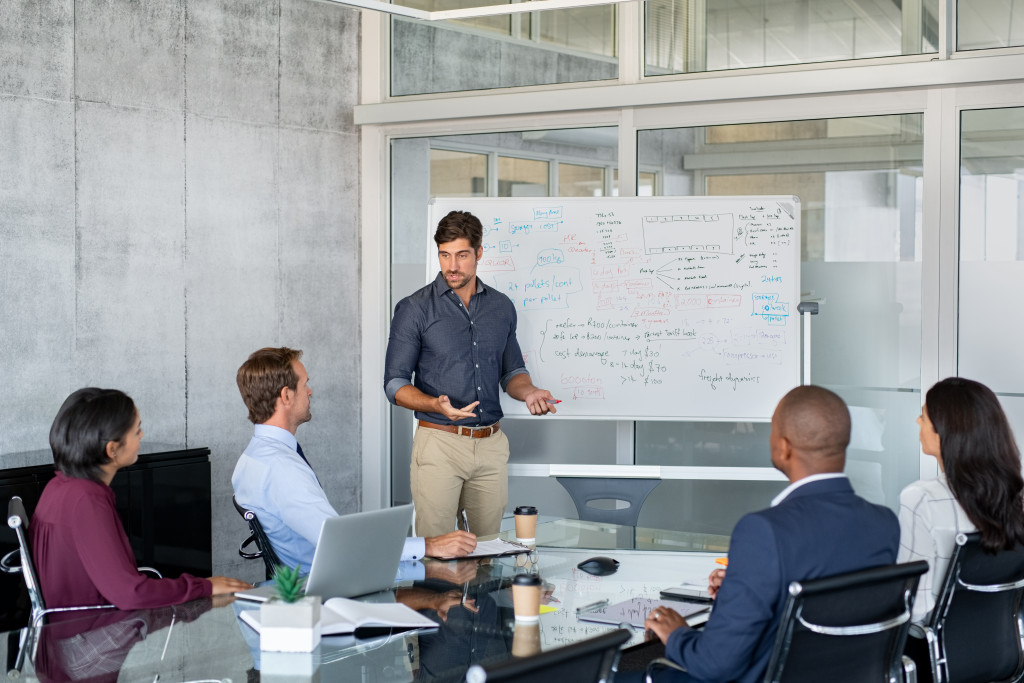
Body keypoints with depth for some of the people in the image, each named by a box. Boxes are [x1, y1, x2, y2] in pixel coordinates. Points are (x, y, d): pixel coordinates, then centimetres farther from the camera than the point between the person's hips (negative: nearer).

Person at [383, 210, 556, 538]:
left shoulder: (502, 307, 10)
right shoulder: (415, 309, -3)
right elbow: (395, 383, -3)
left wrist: (528, 392, -3)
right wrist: (436, 405, -22)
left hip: (492, 445, 4)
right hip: (439, 442, -4)